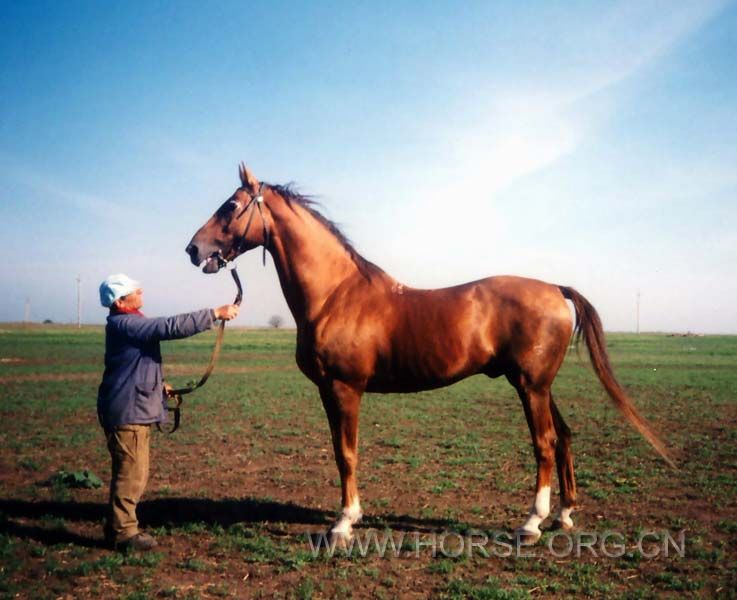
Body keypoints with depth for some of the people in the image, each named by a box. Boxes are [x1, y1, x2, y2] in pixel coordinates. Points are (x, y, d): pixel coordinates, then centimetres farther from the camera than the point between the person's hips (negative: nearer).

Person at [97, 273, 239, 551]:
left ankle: (118, 526, 27)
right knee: (132, 473, -3)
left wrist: (157, 384, 16)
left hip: (134, 410, 11)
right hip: (127, 412, -11)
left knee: (131, 473, 17)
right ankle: (123, 531, 6)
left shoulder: (127, 324, 15)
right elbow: (173, 327, -25)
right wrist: (216, 313, -23)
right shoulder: (125, 325, -18)